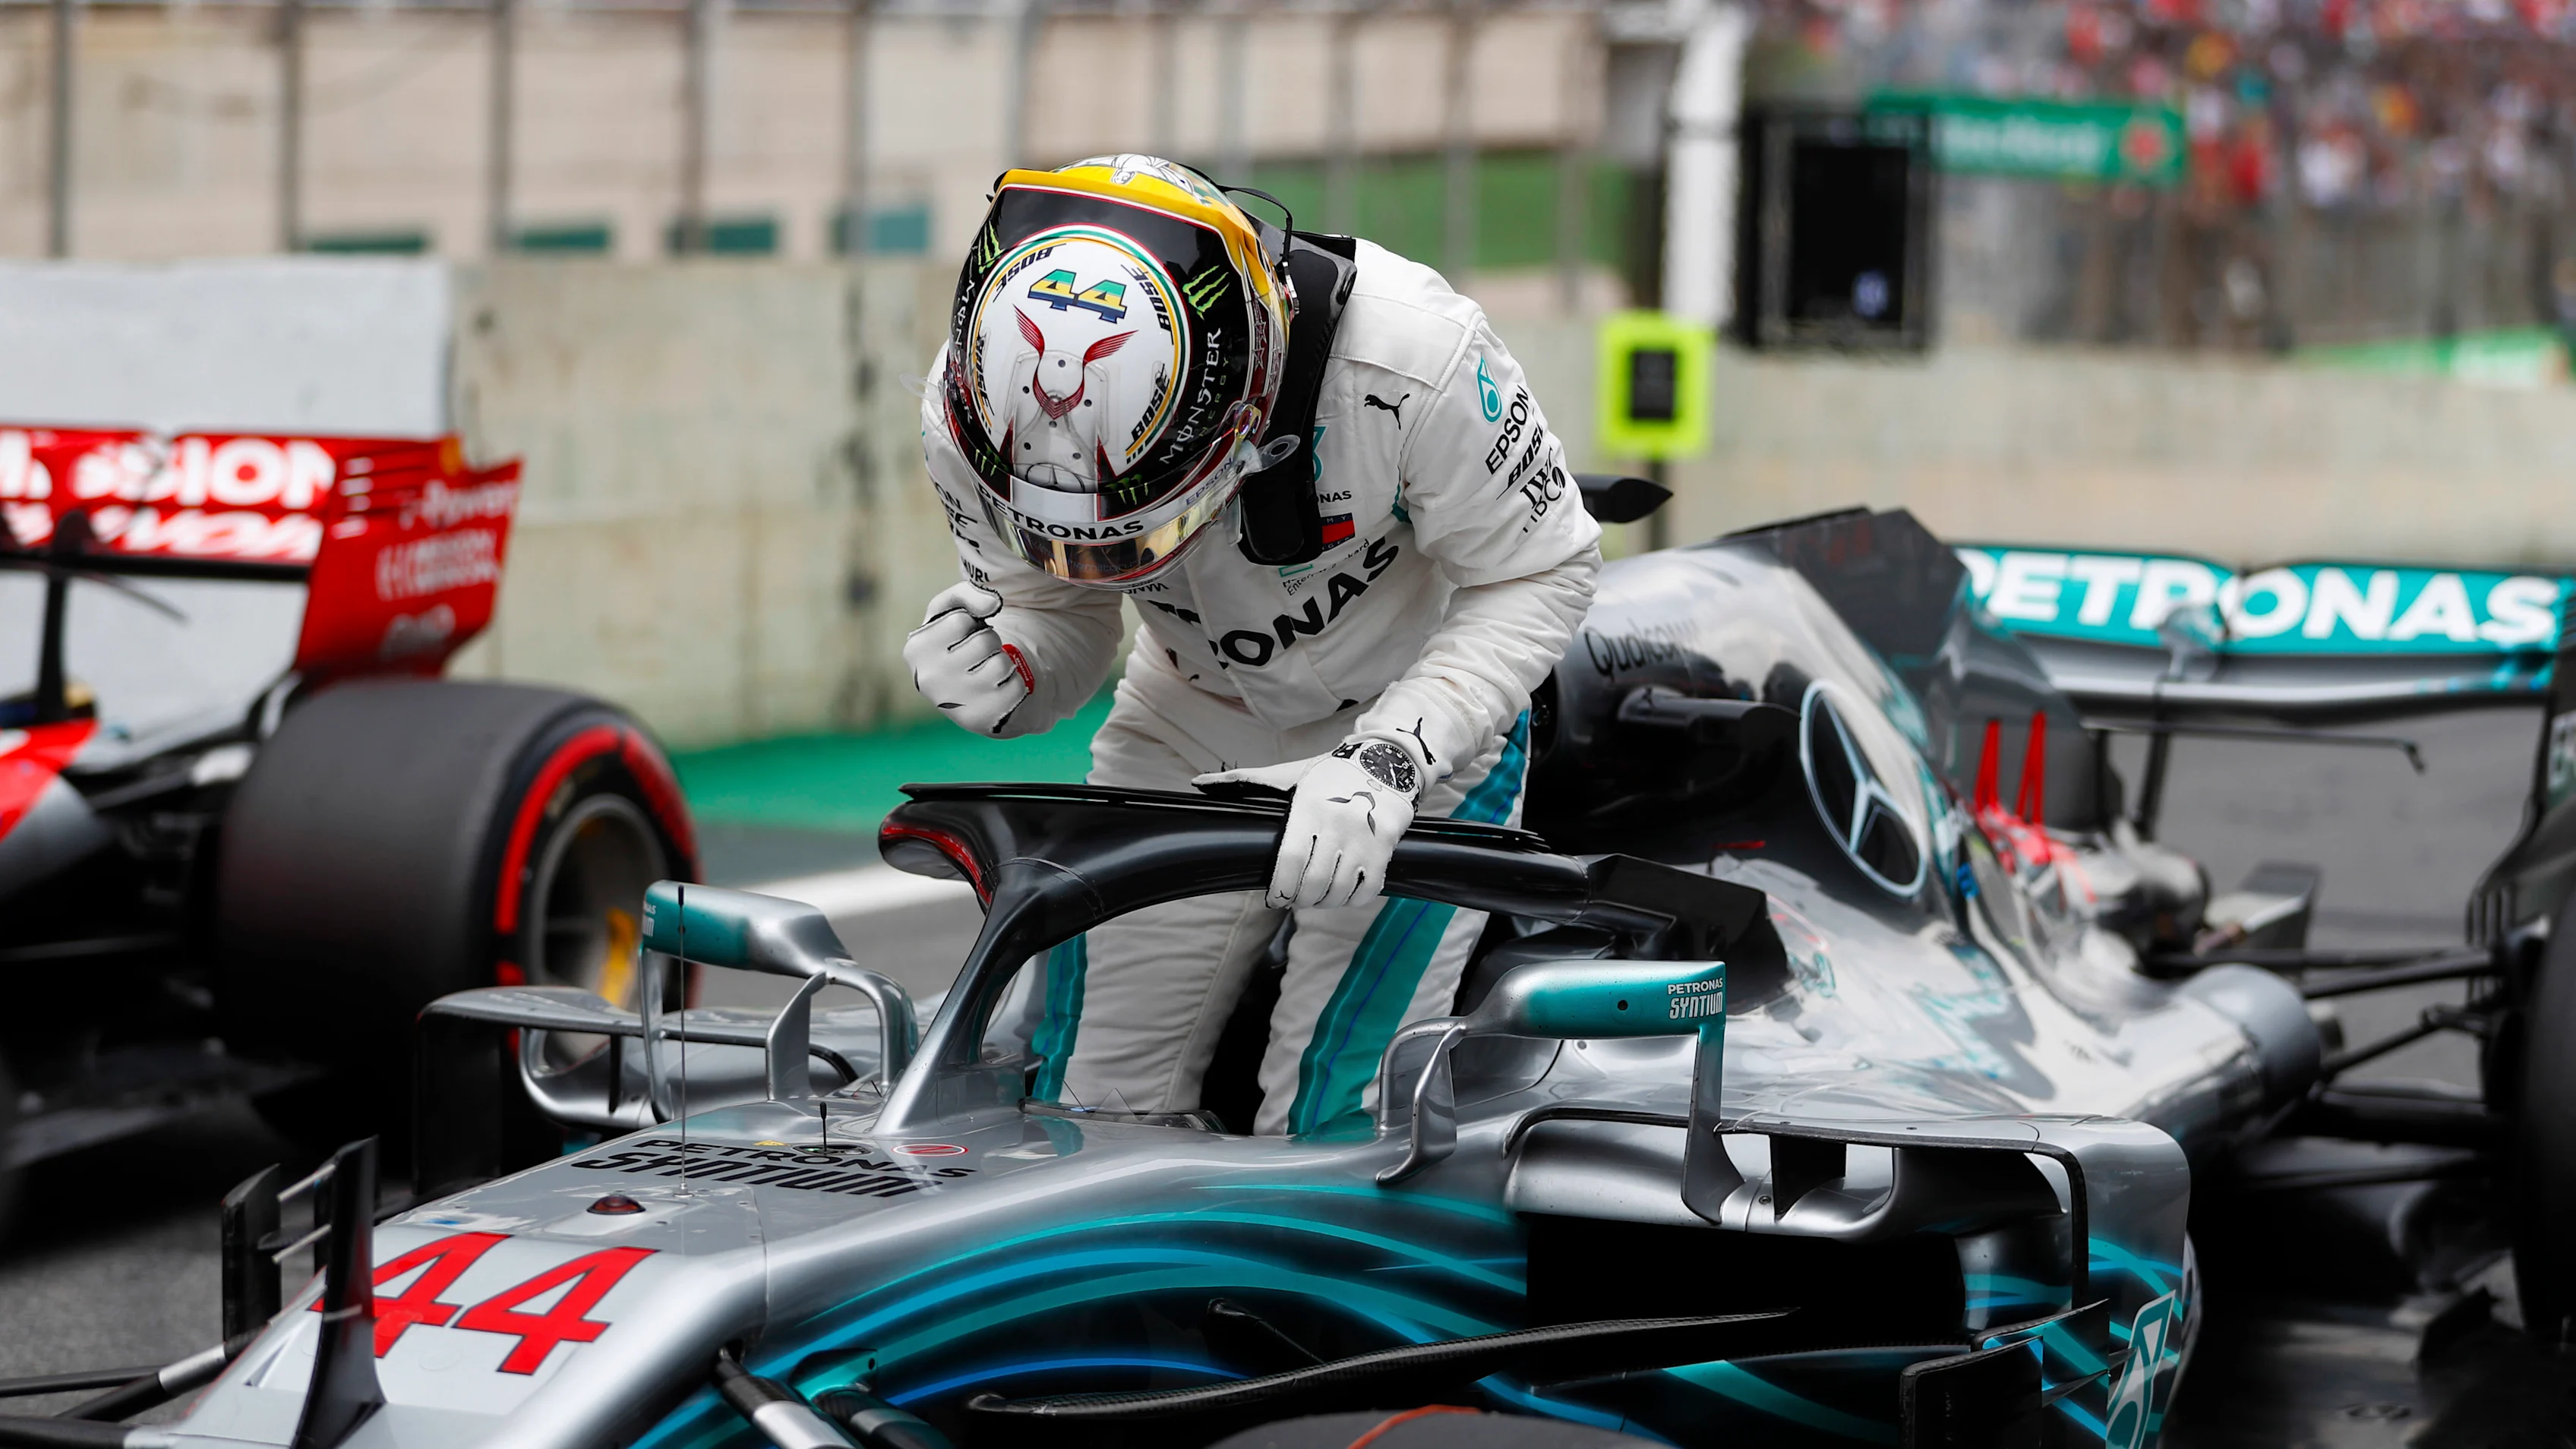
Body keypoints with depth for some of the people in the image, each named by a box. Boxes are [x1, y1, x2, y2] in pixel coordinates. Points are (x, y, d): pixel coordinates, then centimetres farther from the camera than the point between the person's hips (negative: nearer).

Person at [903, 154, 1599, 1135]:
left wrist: (1384, 761, -35)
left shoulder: (1409, 356, -37)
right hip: (1184, 740, 4)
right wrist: (1006, 680, -32)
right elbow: (1055, 612, -6)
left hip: (1415, 736, -4)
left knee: (1328, 1133, -15)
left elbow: (1538, 575, -22)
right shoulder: (972, 405, -24)